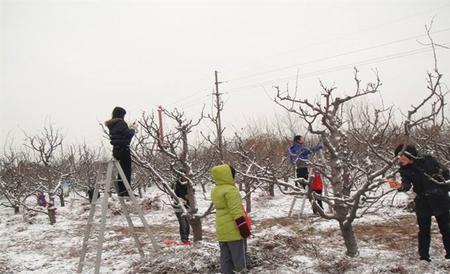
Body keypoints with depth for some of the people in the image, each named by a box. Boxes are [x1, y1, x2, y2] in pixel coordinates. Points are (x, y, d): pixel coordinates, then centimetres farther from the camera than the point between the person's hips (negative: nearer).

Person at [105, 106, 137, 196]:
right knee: (127, 170, -2)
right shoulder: (121, 123, -14)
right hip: (124, 149, -9)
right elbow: (129, 135, -17)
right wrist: (133, 129, 1)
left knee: (121, 170, 15)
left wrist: (130, 128, 14)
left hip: (116, 150, 9)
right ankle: (126, 190, -1)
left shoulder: (111, 125, 12)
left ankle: (121, 190, 19)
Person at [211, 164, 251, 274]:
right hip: (234, 231, -8)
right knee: (239, 257, 1)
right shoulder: (230, 190, -17)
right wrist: (244, 228, -14)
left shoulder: (214, 191, 11)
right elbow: (237, 212, -20)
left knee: (225, 258, 13)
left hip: (222, 230, 8)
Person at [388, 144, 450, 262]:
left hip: (440, 200, 0)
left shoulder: (428, 160, -6)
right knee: (424, 231, 7)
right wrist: (399, 186, -42)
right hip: (423, 204, 0)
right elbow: (407, 185, -20)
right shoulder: (404, 170, -6)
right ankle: (424, 257, 17)